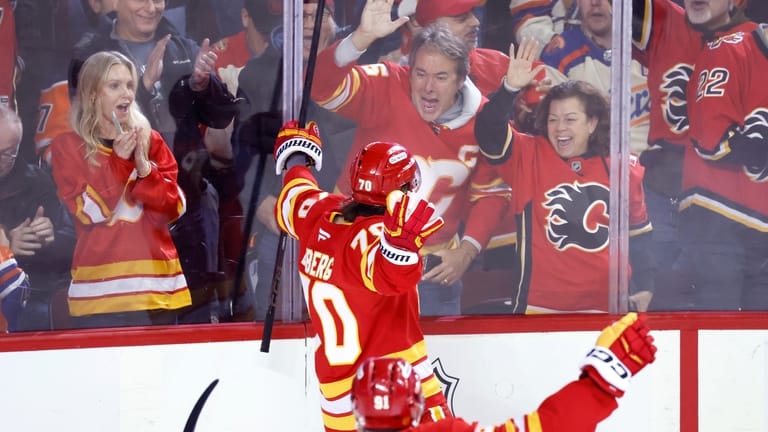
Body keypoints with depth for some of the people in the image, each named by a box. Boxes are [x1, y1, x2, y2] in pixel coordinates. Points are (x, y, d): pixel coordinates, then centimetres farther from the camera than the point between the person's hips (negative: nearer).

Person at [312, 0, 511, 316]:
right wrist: (362, 38, -47)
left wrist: (468, 250, -6)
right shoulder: (386, 89, -17)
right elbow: (323, 86, -33)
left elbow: (492, 192, 5)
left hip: (431, 266, 3)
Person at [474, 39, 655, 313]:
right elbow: (489, 133, -18)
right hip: (540, 305, -1)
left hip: (605, 303, 1)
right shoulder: (528, 156, -2)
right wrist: (510, 88, -30)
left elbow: (638, 234, 12)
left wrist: (644, 285, 9)